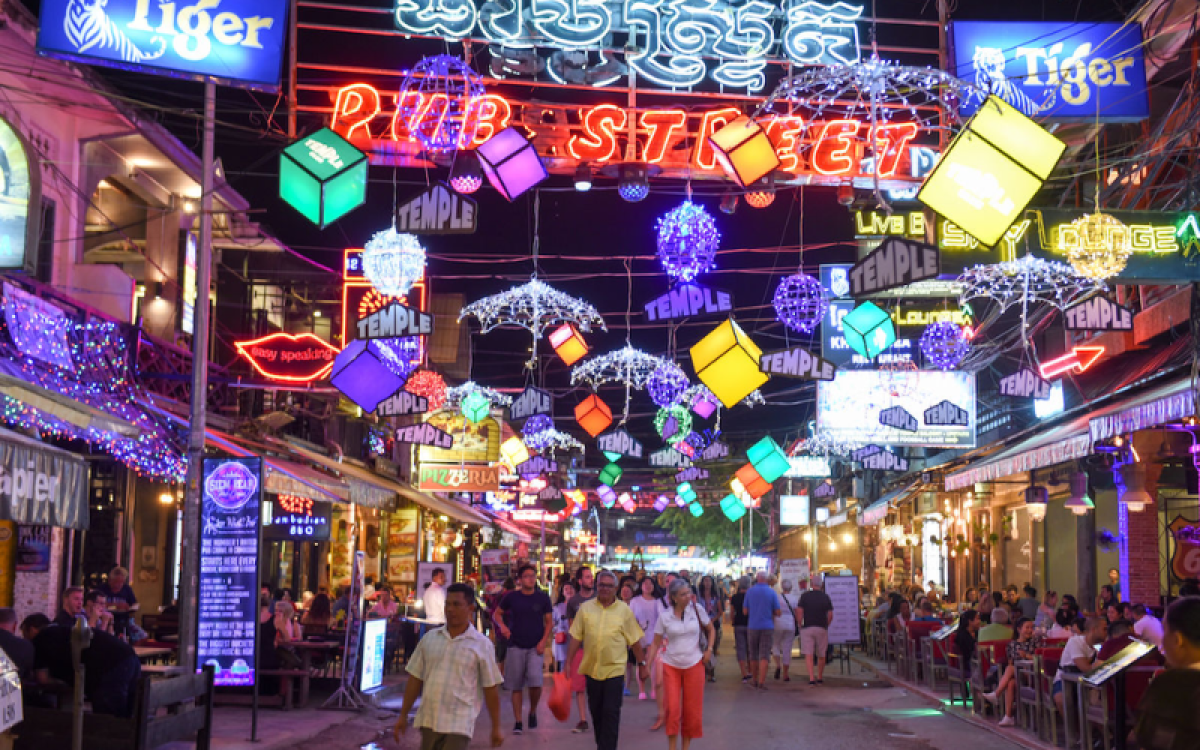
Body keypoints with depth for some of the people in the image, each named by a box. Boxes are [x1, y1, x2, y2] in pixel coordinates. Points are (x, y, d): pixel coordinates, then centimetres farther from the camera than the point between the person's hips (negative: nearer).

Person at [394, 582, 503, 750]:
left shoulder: (482, 644, -2)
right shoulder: (430, 638, 8)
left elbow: (491, 689, 0)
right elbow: (415, 679, 12)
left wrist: (496, 728, 1)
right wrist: (403, 716, 11)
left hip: (459, 725, -4)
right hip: (428, 721, 4)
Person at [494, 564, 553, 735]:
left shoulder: (542, 598, 2)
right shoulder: (512, 597, 2)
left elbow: (549, 622, 6)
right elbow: (498, 613, 15)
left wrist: (543, 641, -6)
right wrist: (502, 626, -5)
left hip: (535, 647, -1)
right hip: (516, 647, 1)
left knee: (535, 682, -18)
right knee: (516, 687, 4)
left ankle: (533, 711, 9)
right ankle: (518, 722, 13)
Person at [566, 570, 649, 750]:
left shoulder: (624, 610, 1)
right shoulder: (586, 608, 5)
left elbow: (635, 640, 4)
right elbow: (576, 637, 7)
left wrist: (642, 664, 5)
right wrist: (568, 662, 4)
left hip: (614, 669, -2)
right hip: (592, 668, 3)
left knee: (611, 713, -6)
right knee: (596, 712, 12)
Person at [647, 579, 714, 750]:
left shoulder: (697, 611, -3)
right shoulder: (664, 616, -4)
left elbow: (711, 630, 12)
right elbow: (656, 643, 1)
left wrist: (709, 649, 0)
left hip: (694, 664, 1)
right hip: (671, 666, -1)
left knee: (692, 709, 5)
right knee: (672, 708, -8)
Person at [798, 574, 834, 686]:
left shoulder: (804, 596, -2)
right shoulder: (825, 597, 2)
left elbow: (800, 612, -6)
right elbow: (830, 615, 0)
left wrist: (800, 624, 7)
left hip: (807, 627, -1)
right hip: (821, 628, 2)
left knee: (808, 654, -3)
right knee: (821, 655, 15)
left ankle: (811, 678, -16)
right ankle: (820, 678, 25)